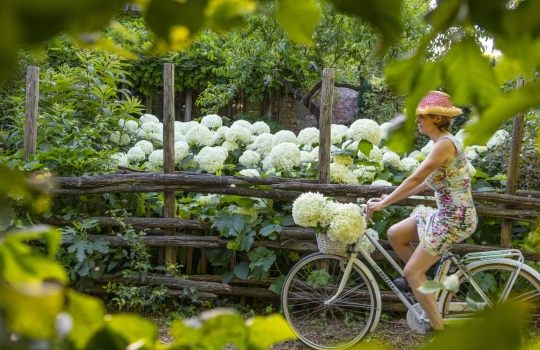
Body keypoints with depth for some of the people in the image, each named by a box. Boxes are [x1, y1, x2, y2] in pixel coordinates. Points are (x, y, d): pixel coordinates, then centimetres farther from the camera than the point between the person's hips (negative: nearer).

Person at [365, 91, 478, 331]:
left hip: (454, 219, -9)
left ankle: (440, 331, 3)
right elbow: (427, 181, 16)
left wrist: (383, 203, -18)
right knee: (395, 234, 12)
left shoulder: (444, 143, -19)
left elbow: (415, 179, -22)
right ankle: (426, 286, 22)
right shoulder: (443, 142, 11)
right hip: (444, 214, 9)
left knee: (411, 273, -6)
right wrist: (393, 198, 15)